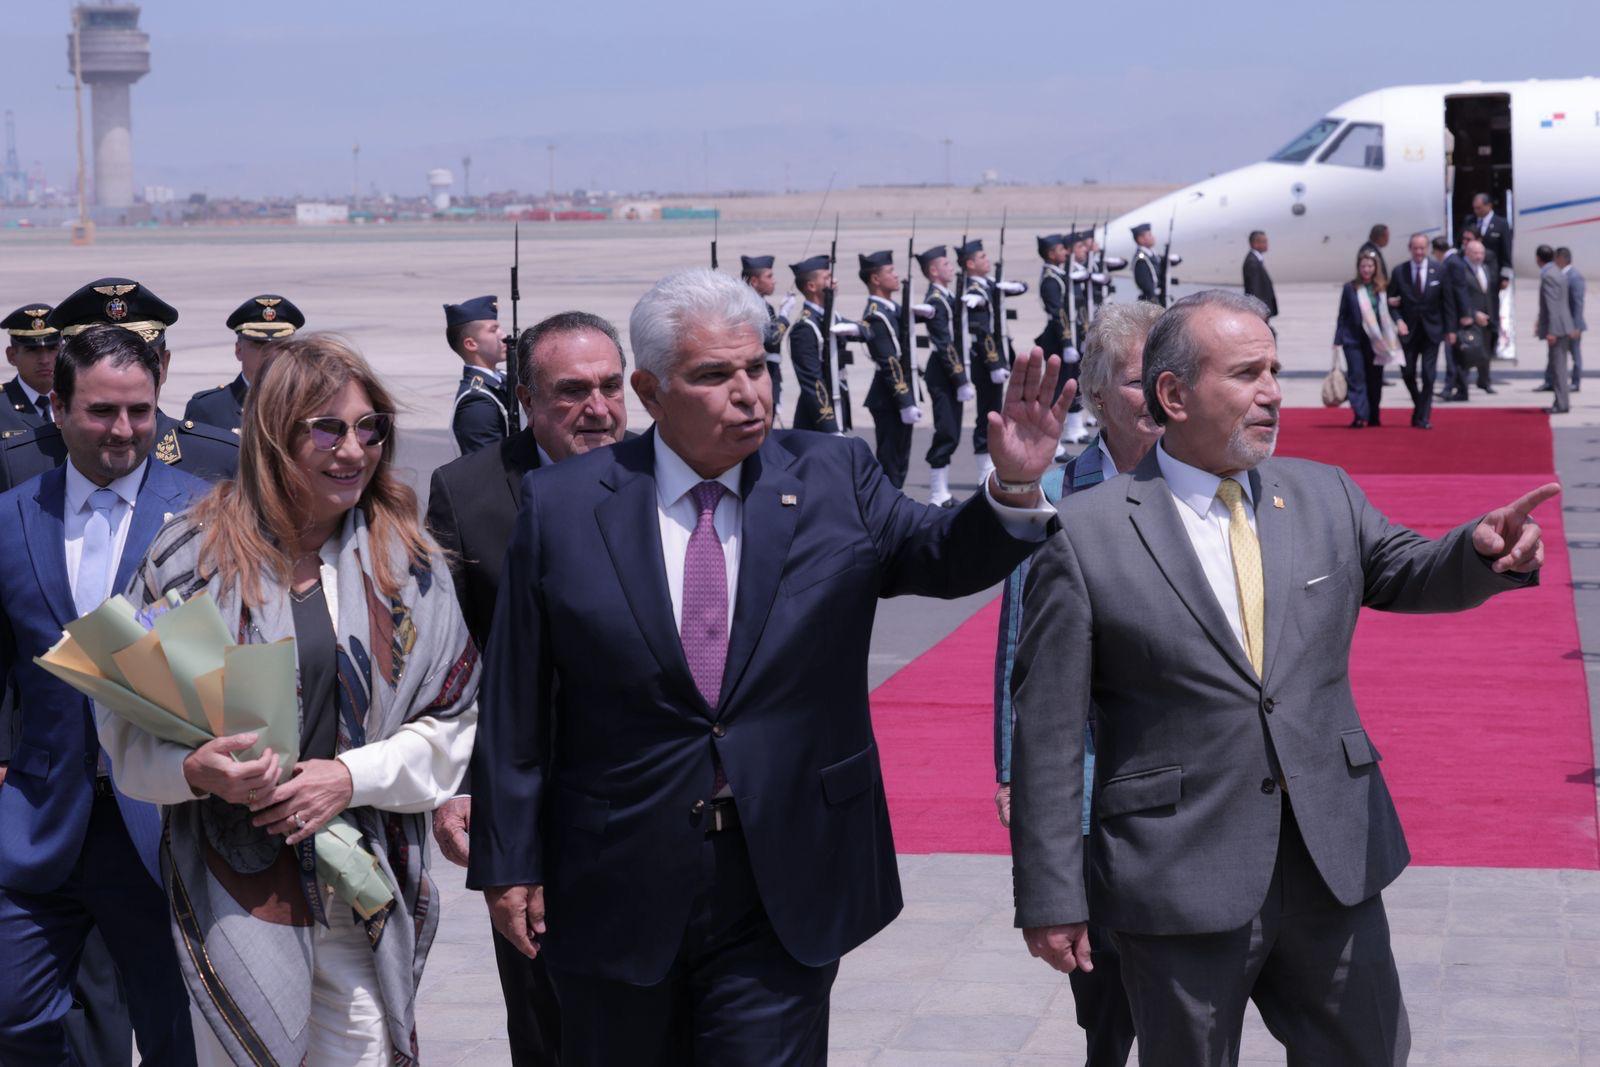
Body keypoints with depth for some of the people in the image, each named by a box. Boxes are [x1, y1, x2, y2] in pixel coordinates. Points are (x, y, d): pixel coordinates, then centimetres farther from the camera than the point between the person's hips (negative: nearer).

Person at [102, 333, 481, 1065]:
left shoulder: (405, 562, 5)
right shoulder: (196, 555, -2)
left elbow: (451, 723, 5)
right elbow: (127, 724, 0)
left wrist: (354, 775, -11)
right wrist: (196, 771, -20)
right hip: (236, 891, -2)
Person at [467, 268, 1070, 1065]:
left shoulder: (834, 480, 1)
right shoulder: (561, 507, -3)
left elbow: (945, 554, -11)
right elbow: (514, 707, -1)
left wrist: (1013, 486, -31)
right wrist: (508, 863, 0)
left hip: (785, 888, 0)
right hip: (617, 890, 0)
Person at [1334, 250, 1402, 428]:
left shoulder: (1381, 289, 5)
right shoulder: (1350, 288, 1)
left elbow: (1387, 313, 11)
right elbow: (1342, 315, 3)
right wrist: (1338, 339, 0)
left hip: (1376, 340, 2)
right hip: (1354, 340, -2)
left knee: (1375, 379, 8)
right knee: (1356, 377, -9)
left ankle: (1373, 416, 20)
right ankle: (1359, 416, -11)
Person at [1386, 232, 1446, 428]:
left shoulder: (1438, 271, -1)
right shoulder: (1399, 272, 0)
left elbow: (1446, 301, 2)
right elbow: (1392, 302, 3)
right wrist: (1398, 321, -14)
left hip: (1431, 330, -1)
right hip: (1409, 330, 1)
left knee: (1428, 375, -4)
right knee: (1408, 373, 4)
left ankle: (1423, 417, 2)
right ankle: (1419, 405, 29)